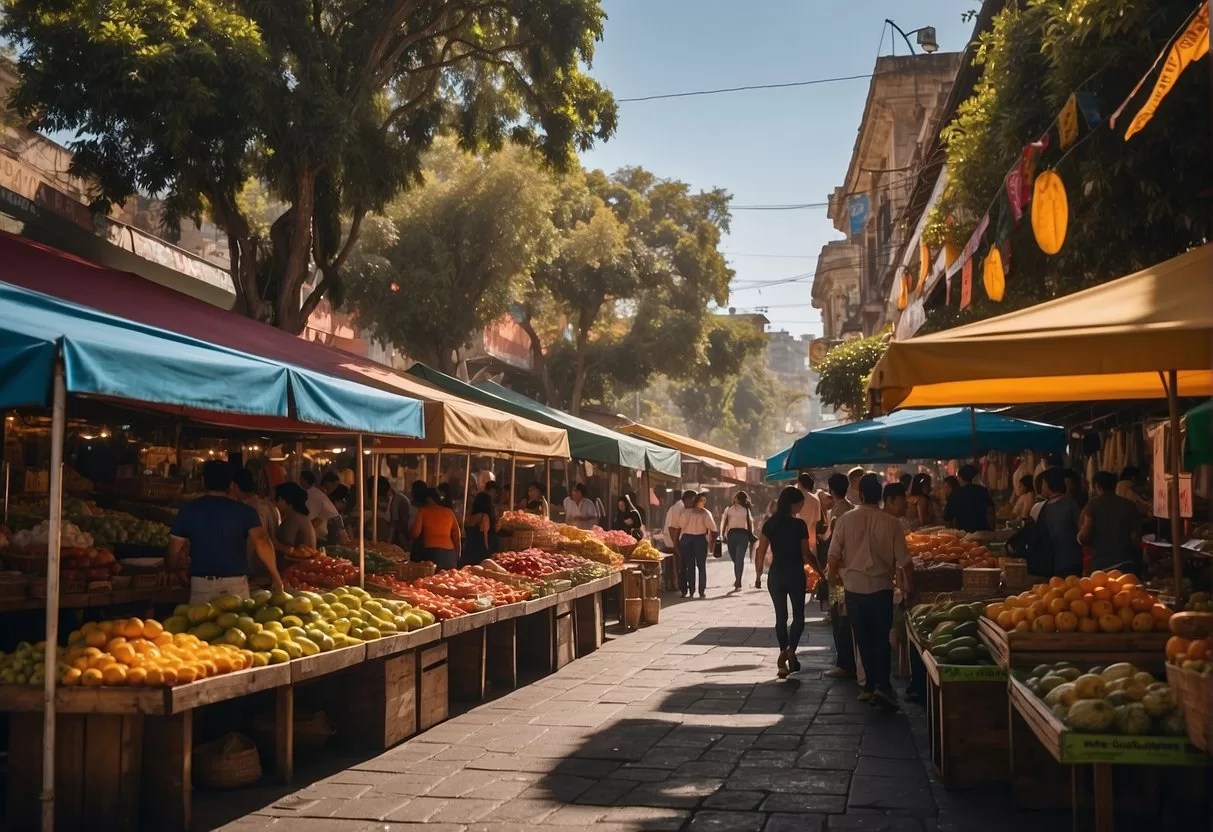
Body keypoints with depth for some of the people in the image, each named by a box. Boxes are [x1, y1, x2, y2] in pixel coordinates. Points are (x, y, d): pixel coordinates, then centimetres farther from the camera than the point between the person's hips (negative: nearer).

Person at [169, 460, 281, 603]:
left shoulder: (188, 510, 6)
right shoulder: (244, 511, 0)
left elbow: (174, 551, 7)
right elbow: (261, 542, -14)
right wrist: (275, 576, -8)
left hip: (201, 584, 1)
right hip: (235, 583, -1)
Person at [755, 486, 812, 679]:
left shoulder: (770, 524, 1)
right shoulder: (799, 524, -10)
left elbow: (760, 553, 1)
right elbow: (806, 554, -9)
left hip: (776, 574, 3)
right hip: (795, 574, -3)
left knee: (781, 616, 13)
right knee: (798, 615, 9)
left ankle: (784, 658, 13)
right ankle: (790, 650, -14)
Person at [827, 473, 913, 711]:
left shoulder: (846, 520, -6)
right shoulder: (891, 522, -7)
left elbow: (834, 553, -2)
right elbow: (902, 559, -4)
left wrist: (833, 573, 18)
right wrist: (909, 584, 10)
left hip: (854, 587, 1)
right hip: (882, 587, -1)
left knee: (863, 639, 12)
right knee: (882, 639, 6)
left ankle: (870, 685, 17)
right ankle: (882, 685, -8)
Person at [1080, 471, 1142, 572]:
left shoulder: (1093, 504, 0)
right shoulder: (1129, 505, 8)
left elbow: (1084, 536, -7)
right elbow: (1135, 537, 3)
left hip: (1102, 564, -3)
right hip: (1127, 562, 3)